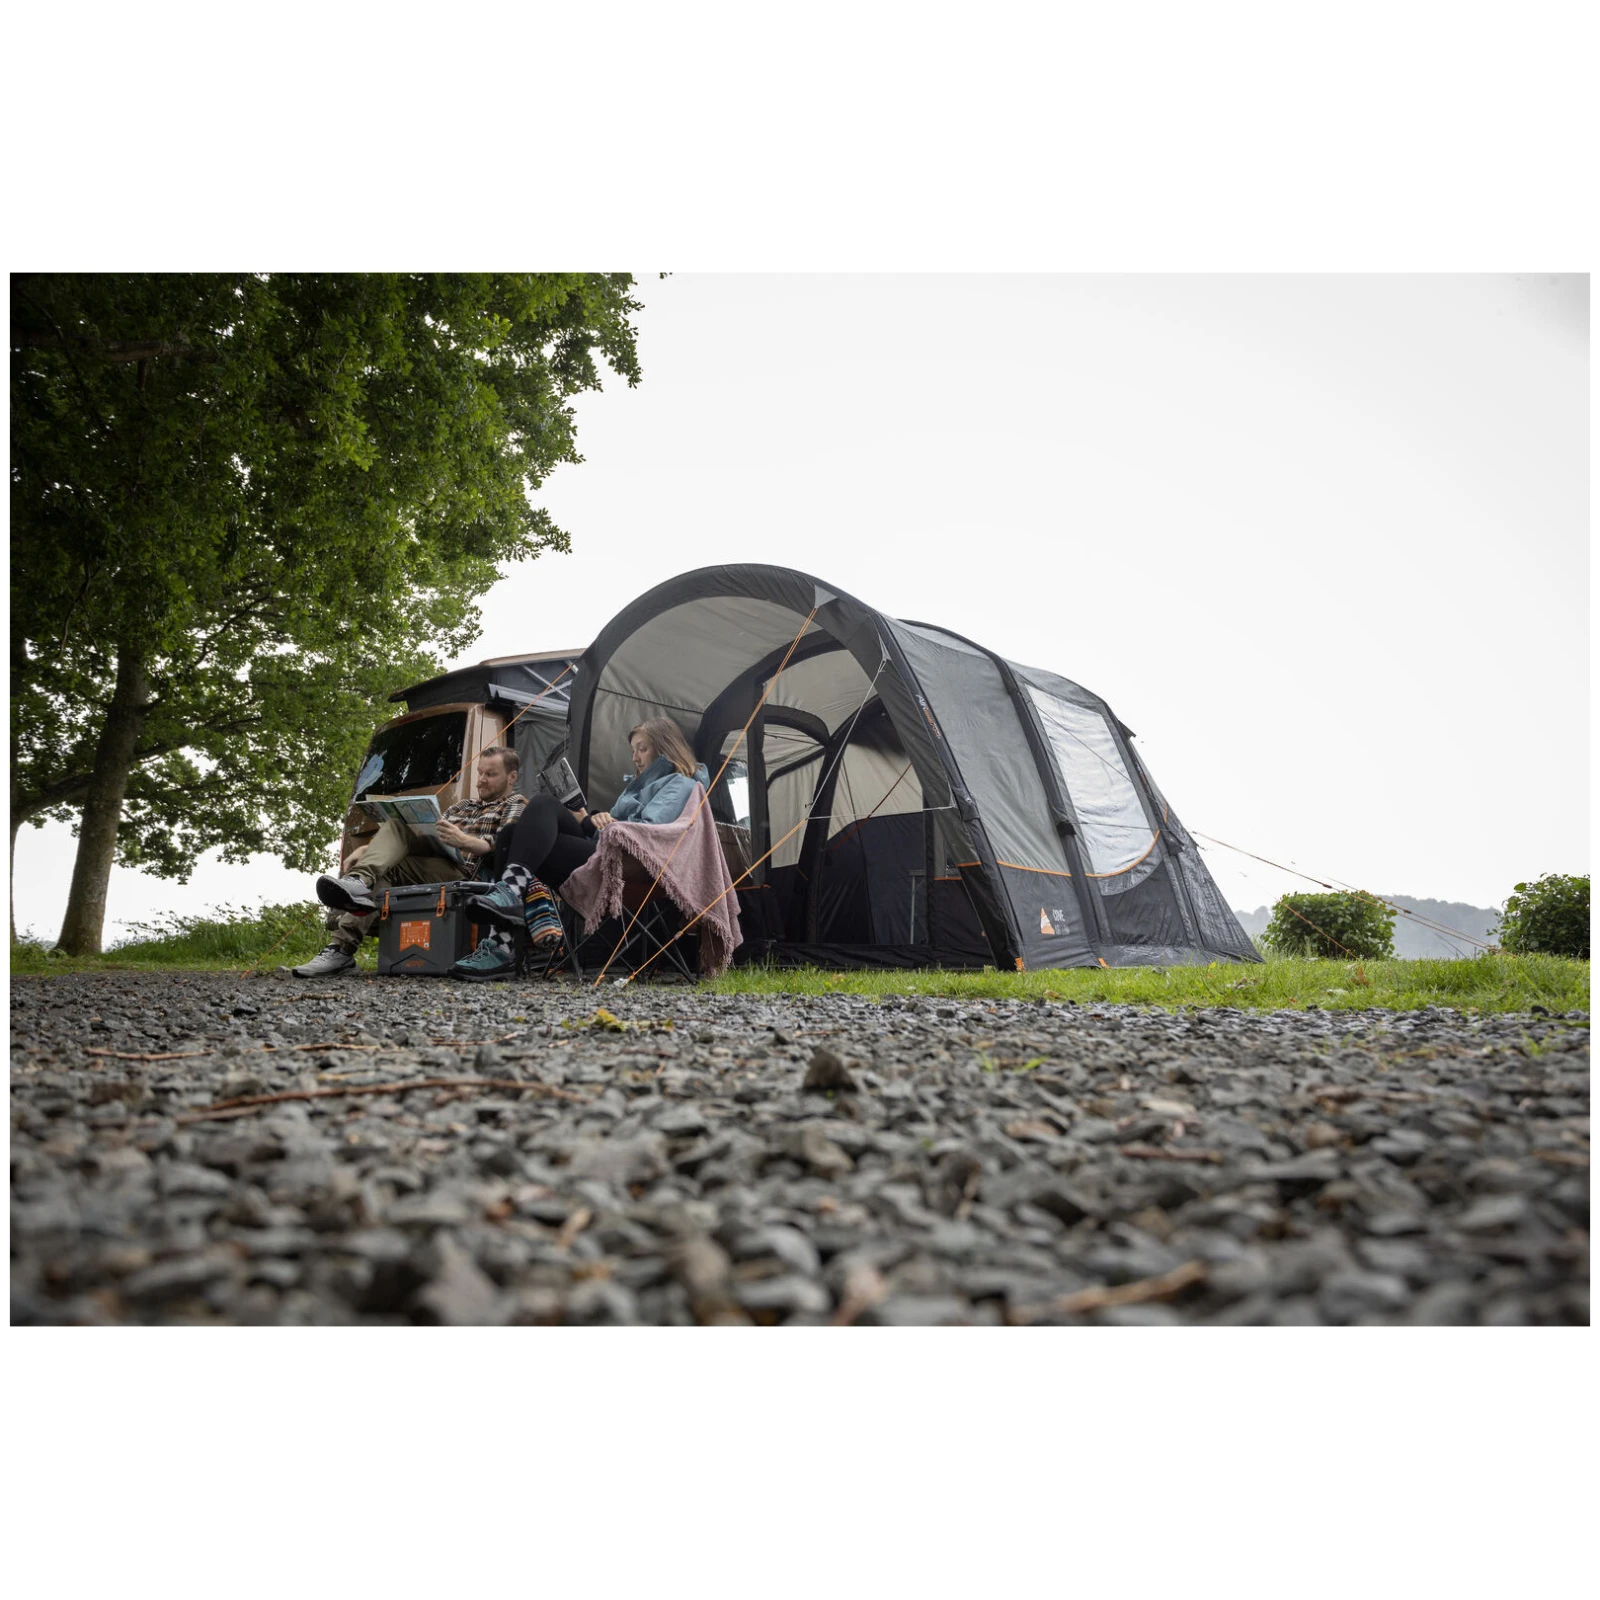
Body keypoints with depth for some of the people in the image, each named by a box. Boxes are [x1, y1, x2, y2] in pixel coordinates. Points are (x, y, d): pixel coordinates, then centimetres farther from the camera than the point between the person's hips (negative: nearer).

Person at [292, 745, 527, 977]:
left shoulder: (516, 804, 12)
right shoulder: (462, 806, 32)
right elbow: (423, 836, 25)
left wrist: (464, 841, -28)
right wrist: (367, 849, 10)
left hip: (463, 872, -6)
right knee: (396, 826, -18)